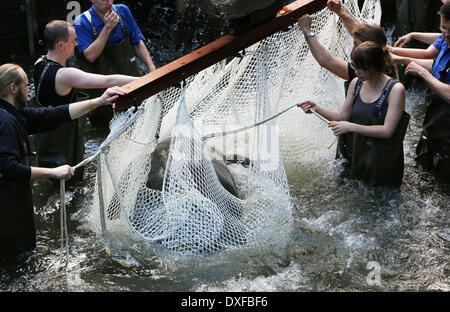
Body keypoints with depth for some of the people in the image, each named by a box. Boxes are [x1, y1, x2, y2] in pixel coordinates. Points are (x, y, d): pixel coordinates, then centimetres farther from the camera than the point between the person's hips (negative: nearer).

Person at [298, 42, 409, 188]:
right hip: (358, 155, 5)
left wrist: (351, 127, -26)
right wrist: (317, 109, -7)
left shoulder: (395, 89, -17)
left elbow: (387, 131, -21)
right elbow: (343, 116, 8)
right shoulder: (356, 84, 1)